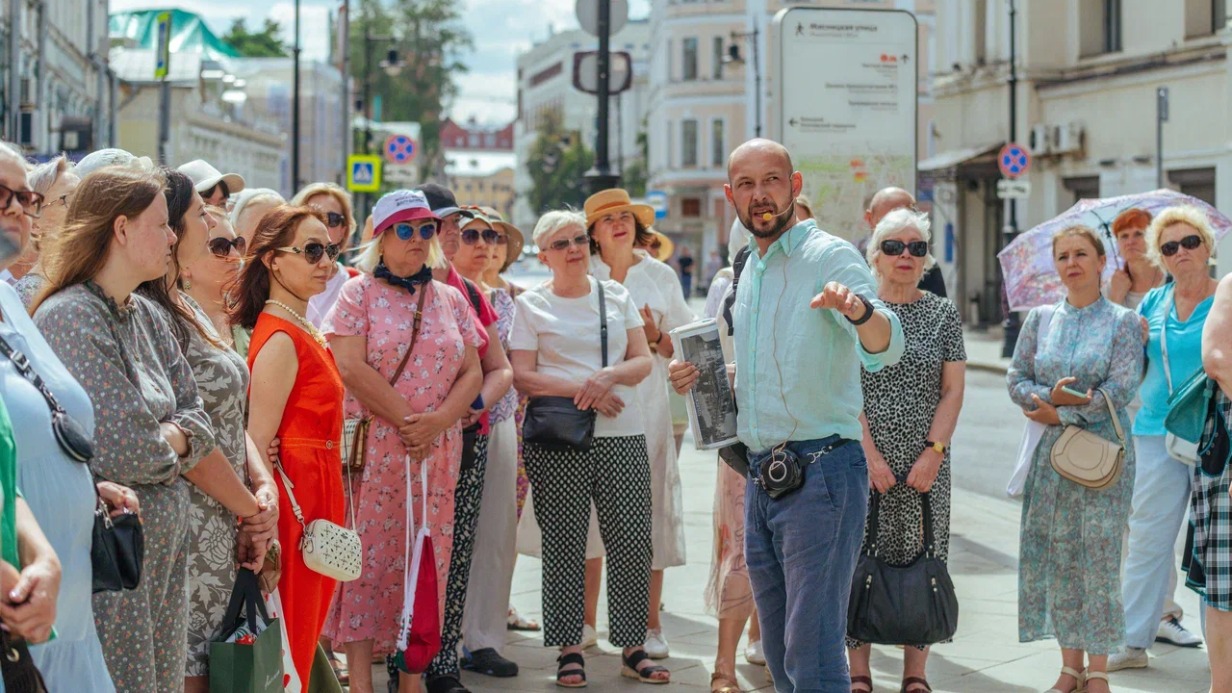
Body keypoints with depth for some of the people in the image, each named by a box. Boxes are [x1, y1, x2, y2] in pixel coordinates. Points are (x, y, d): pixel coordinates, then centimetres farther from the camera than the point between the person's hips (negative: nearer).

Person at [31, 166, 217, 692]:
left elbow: (195, 419, 10)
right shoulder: (69, 317, -14)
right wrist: (174, 447, 0)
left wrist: (164, 442, -9)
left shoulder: (150, 317, 13)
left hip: (165, 549, 8)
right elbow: (122, 453, -19)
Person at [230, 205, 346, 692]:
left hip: (318, 494, 10)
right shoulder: (282, 340, -15)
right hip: (296, 496, -10)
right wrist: (267, 521, -24)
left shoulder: (308, 334, 14)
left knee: (302, 641, 14)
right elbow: (258, 443, -20)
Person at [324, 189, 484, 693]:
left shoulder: (450, 300, 15)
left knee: (425, 562, 3)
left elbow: (472, 372, 8)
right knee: (369, 560, -6)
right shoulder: (359, 293, 2)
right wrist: (406, 419, -12)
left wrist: (438, 420, -9)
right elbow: (352, 367, -9)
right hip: (373, 449, -4)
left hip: (437, 454, 4)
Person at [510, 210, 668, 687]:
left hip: (623, 436, 3)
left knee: (632, 542, -1)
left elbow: (643, 361, 9)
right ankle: (569, 650, 7)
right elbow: (522, 377, -4)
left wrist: (609, 375, -11)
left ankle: (632, 648, 9)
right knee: (564, 545, -1)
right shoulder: (531, 305, 4)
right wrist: (580, 389, -14)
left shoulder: (616, 295, 13)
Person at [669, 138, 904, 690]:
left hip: (821, 472, -8)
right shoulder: (748, 273, 16)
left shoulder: (830, 257, -10)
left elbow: (885, 349, -26)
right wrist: (707, 376, 10)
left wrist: (859, 310, -48)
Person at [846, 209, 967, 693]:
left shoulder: (943, 313, 7)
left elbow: (952, 390, 4)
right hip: (864, 458, -1)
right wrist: (870, 455, -11)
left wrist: (933, 453, -7)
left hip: (926, 465, 1)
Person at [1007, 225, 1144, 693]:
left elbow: (1121, 388, -11)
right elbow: (1016, 380, 5)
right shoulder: (1040, 319, 10)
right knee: (1057, 557, 3)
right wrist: (1050, 398, -14)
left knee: (1100, 557, -3)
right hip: (1050, 454, 3)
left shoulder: (1122, 322, -1)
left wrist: (1060, 414, -11)